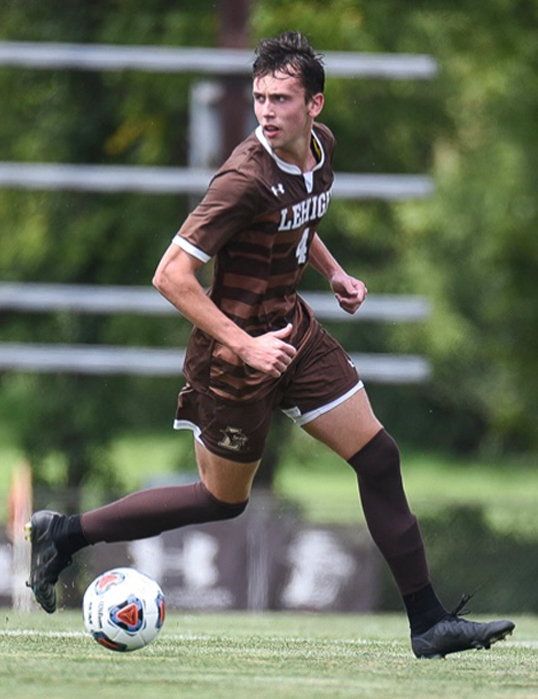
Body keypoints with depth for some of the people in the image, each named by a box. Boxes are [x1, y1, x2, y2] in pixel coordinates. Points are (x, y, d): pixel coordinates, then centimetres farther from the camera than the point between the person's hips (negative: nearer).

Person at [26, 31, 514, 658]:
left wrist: (332, 272, 7)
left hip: (291, 329, 7)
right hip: (234, 351, -7)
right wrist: (244, 346, -29)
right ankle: (66, 533, 20)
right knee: (223, 500, 6)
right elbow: (171, 276, -27)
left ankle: (429, 623, 7)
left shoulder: (320, 146, -2)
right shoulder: (247, 177, -27)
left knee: (379, 458, 2)